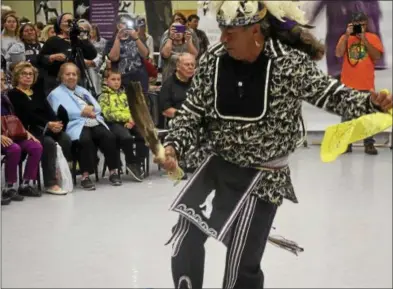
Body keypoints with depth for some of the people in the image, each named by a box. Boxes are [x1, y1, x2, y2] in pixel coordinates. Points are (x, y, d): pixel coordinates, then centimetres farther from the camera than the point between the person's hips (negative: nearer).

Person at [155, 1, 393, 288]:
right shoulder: (213, 60, -7)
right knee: (185, 236, 3)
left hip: (262, 176, -3)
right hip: (217, 164, 4)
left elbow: (331, 94, -13)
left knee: (243, 264, 4)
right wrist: (173, 146, -14)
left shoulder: (290, 63, -18)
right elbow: (192, 111, 1)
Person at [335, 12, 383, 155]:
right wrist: (348, 35, -12)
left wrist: (364, 38, -13)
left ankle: (369, 144, 7)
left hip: (367, 85, 0)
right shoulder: (345, 37, 6)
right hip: (348, 84, 1)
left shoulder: (373, 38, 3)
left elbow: (377, 56, -10)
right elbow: (338, 54, -9)